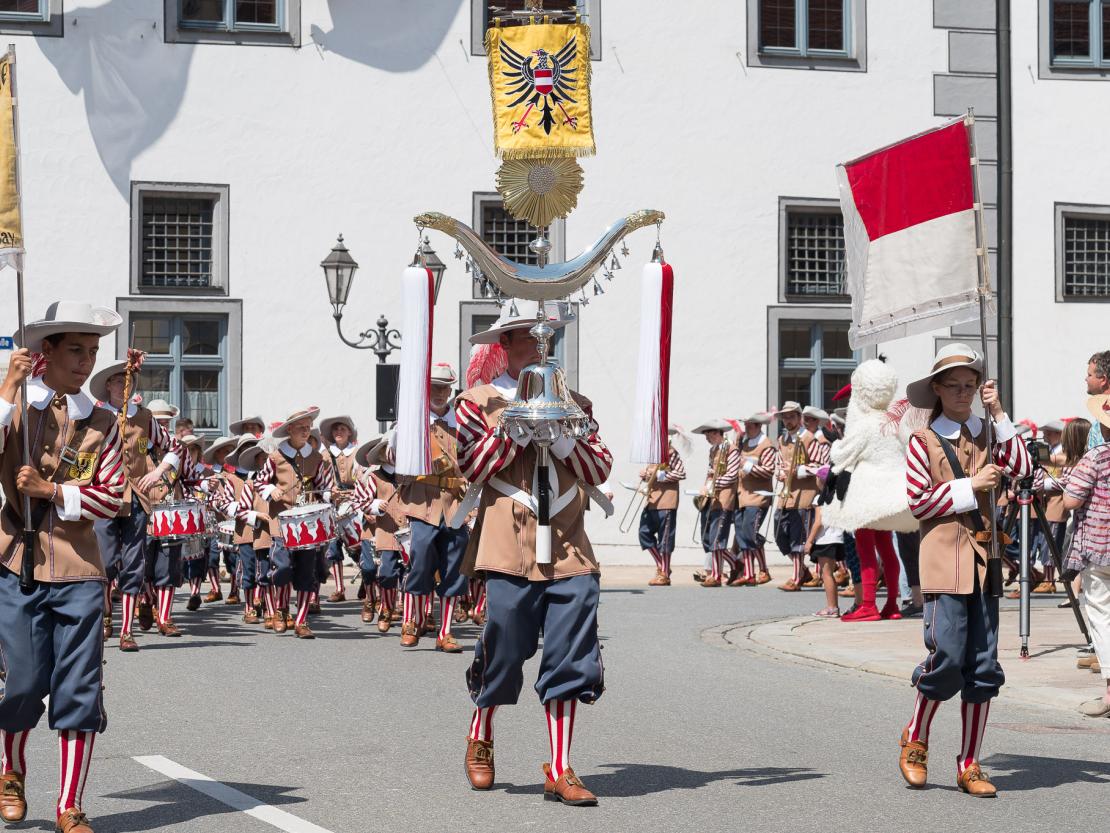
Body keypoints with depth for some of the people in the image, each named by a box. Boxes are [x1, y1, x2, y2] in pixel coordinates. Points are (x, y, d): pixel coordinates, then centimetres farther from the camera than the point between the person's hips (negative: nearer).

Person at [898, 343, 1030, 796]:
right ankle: (915, 740, 12)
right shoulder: (922, 441, 2)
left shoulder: (985, 437, 15)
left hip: (983, 558, 5)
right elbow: (918, 501, -5)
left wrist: (999, 416, -1)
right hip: (944, 558, -5)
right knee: (947, 656, -13)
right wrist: (970, 486, -9)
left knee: (983, 665, 2)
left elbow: (1022, 468, -2)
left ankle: (969, 765, 9)